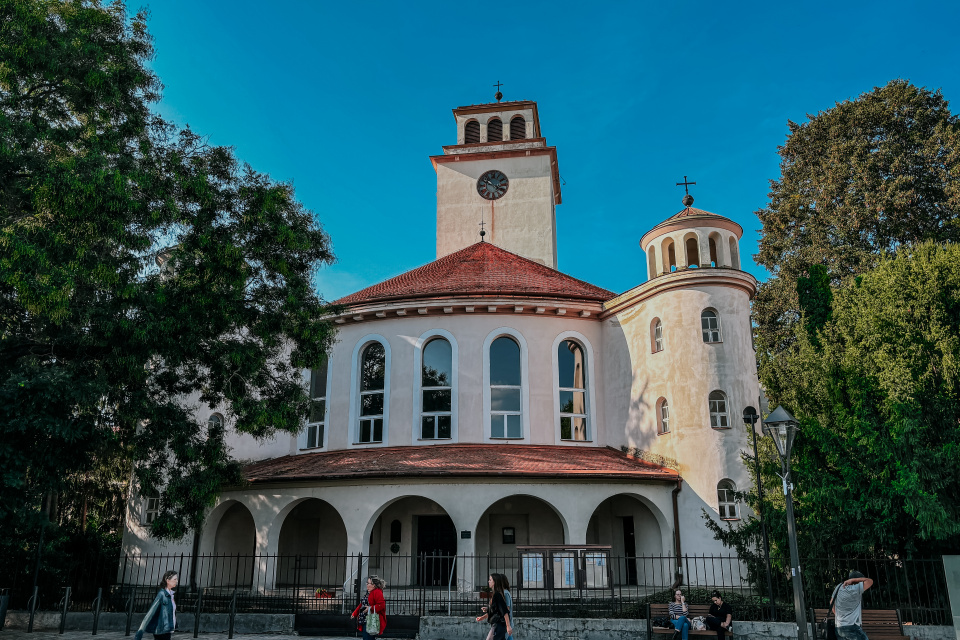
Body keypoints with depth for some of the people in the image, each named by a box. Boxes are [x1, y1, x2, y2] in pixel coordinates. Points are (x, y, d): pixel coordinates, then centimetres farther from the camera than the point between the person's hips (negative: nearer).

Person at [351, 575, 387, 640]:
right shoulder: (368, 593, 17)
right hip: (364, 620, 10)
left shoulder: (377, 592, -12)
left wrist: (371, 608, -24)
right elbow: (362, 605, 25)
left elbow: (381, 605, -22)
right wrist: (355, 613, 22)